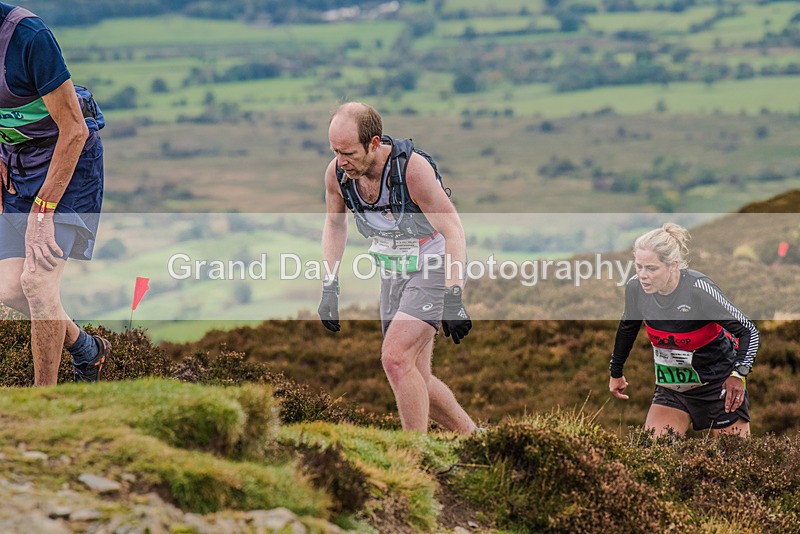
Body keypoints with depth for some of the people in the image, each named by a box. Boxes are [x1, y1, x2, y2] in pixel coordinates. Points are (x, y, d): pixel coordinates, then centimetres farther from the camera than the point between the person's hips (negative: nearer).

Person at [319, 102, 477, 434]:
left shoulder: (413, 168, -28)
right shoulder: (337, 173, -11)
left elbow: (453, 232, -23)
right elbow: (335, 225, 9)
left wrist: (453, 300, -29)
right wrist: (330, 288, 3)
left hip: (435, 269, -6)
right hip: (393, 274, 7)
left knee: (395, 358, -21)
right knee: (414, 379, 8)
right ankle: (471, 437, 26)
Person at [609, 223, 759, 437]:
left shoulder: (698, 289, -26)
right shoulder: (635, 287, -12)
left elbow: (748, 331, -16)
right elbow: (627, 327, 12)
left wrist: (738, 374, -25)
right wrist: (616, 372, 21)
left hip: (719, 381, -4)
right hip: (672, 385, 4)